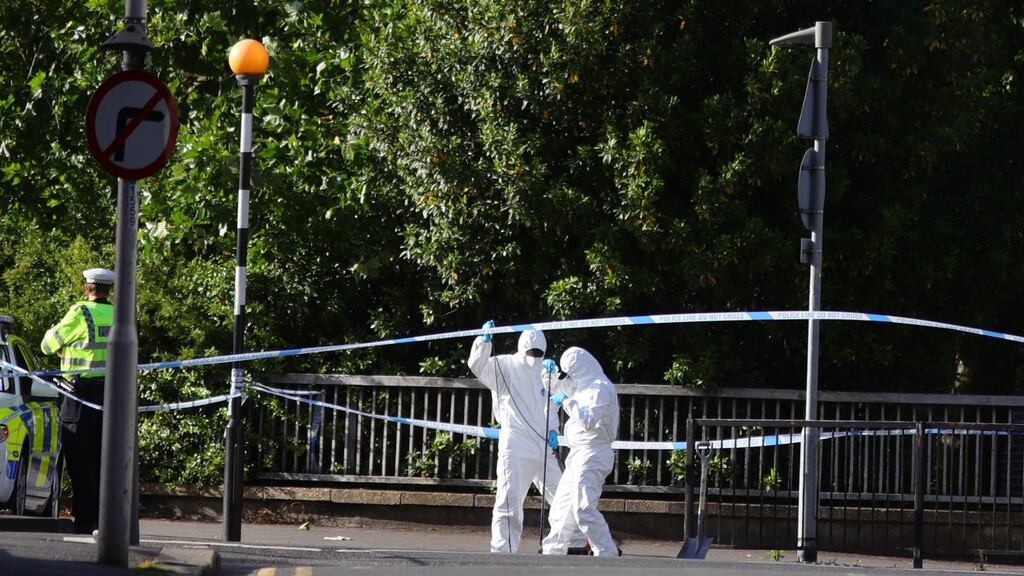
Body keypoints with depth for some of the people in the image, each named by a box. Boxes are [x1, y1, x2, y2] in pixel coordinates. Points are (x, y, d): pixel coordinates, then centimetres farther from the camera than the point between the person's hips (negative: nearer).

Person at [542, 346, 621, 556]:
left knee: (584, 508, -19)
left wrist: (567, 402, -19)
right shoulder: (586, 388, 17)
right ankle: (554, 551, 29)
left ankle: (608, 553, -21)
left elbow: (589, 420, -24)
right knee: (562, 505, 18)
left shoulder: (601, 388, -14)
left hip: (592, 454, -11)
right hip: (578, 455, 11)